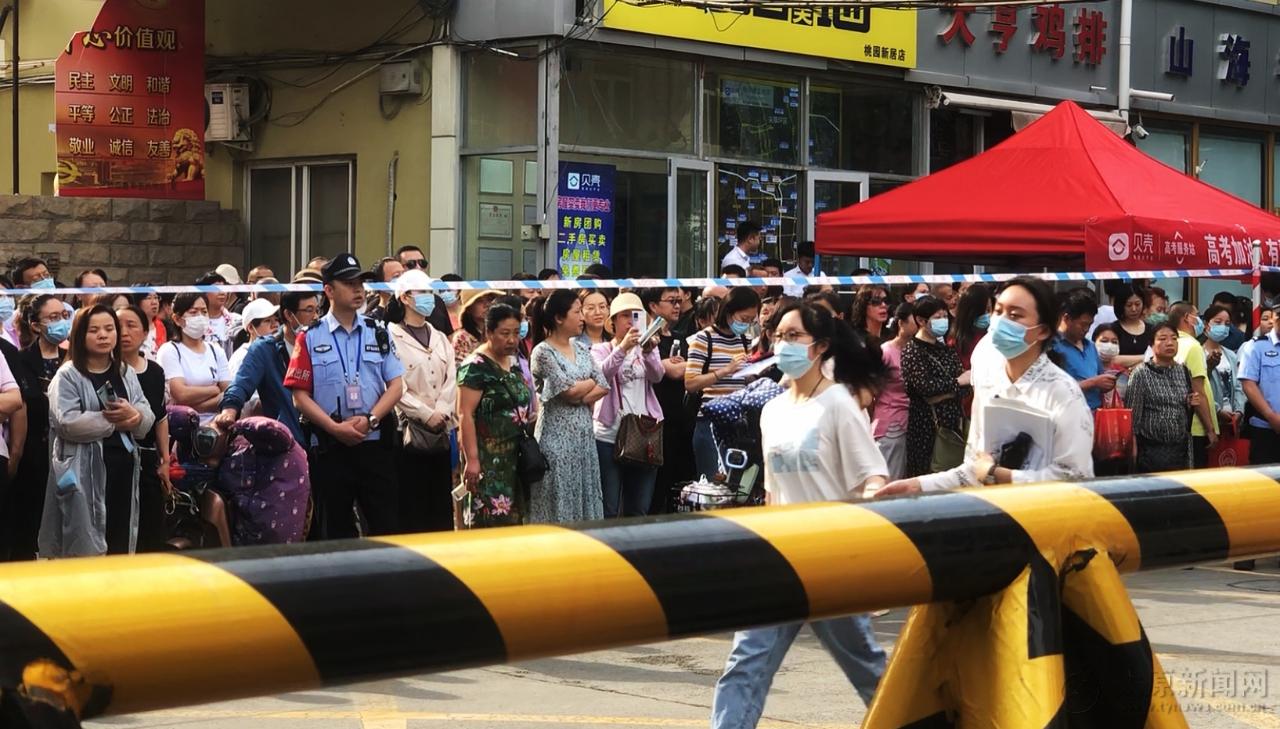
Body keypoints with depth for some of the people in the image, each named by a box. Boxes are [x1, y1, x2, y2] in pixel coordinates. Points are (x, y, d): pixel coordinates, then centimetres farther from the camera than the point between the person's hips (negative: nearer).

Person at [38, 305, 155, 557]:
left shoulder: (126, 373, 16)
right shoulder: (68, 376, -4)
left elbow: (148, 417, 10)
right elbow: (66, 423, -18)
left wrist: (134, 415, -15)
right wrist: (114, 421, -11)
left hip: (124, 466, 6)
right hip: (84, 471, -6)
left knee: (120, 545, 10)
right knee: (86, 547, -7)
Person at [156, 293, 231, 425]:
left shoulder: (216, 351, 15)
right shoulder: (169, 351, -1)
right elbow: (181, 395, -14)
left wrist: (195, 406, -11)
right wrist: (215, 390, 0)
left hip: (213, 424, 4)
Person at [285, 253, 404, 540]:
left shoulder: (378, 333, 10)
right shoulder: (310, 338, 2)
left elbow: (396, 385, 6)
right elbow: (300, 394, -2)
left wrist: (370, 419, -9)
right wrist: (335, 427, -13)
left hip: (374, 443, 2)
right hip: (329, 446, -2)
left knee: (387, 524, -2)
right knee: (335, 529, 5)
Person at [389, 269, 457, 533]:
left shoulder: (441, 339, 17)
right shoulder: (392, 338, -4)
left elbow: (451, 380, 9)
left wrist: (441, 413, -7)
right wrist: (427, 415, -12)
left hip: (440, 432, 6)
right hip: (408, 431, -6)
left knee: (441, 503, 6)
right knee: (411, 504, -5)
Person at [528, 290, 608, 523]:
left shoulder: (580, 349, 13)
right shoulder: (543, 353, -8)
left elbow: (603, 387, 7)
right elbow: (568, 390, -16)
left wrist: (580, 397, -9)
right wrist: (590, 383, 2)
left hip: (584, 434, 7)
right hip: (558, 436, -7)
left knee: (585, 503, 6)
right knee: (559, 506, -4)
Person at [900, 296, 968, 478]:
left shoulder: (946, 348, 15)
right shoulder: (912, 350, -5)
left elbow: (965, 386, 6)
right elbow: (924, 386, -17)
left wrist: (941, 395, -13)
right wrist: (956, 383, -5)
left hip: (953, 421, 6)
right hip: (926, 424, -6)